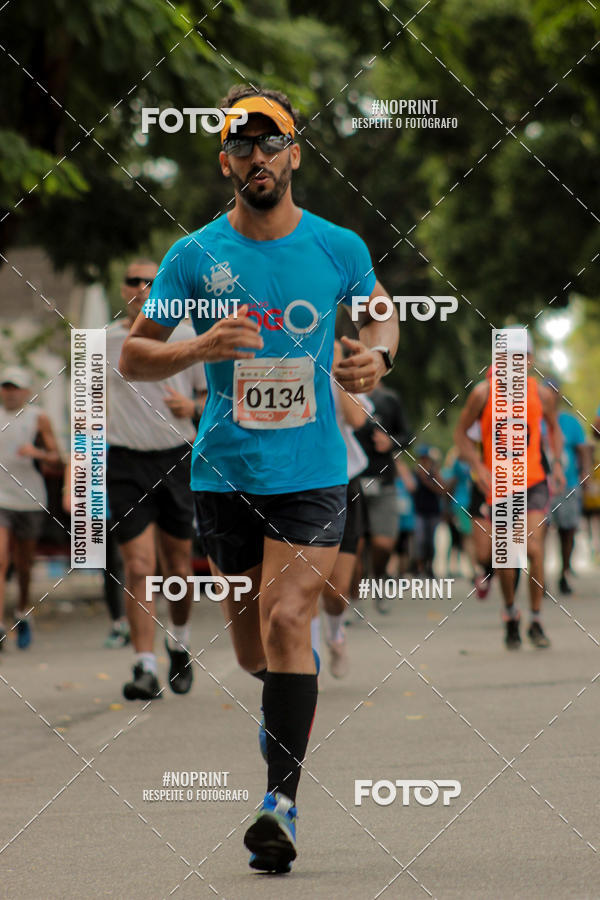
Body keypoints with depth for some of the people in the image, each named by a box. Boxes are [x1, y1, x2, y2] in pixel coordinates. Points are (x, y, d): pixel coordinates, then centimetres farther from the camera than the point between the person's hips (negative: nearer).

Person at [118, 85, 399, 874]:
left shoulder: (339, 247, 0)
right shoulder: (194, 256, -1)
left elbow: (380, 313, 19)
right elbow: (133, 356, 3)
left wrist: (376, 356, -4)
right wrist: (197, 348, -16)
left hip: (314, 473, -2)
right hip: (225, 474, 2)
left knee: (285, 623, -18)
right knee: (254, 650, 9)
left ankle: (283, 801, -15)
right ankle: (291, 709, 44)